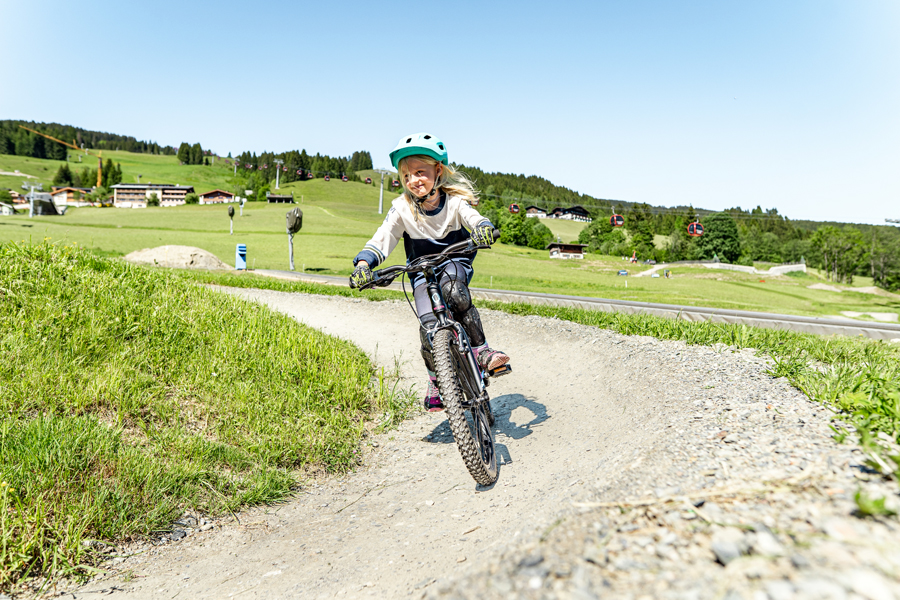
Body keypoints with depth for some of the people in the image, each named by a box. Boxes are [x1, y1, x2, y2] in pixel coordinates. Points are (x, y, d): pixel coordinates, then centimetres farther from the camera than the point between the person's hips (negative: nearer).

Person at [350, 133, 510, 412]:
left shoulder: (454, 201, -13)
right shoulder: (402, 208, -12)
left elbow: (473, 218, -29)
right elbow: (383, 237, -20)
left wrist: (483, 228, -54)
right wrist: (363, 263, -38)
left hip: (456, 263, -1)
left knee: (451, 286, -37)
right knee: (429, 325, -20)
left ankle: (482, 352, -27)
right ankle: (436, 382, 3)